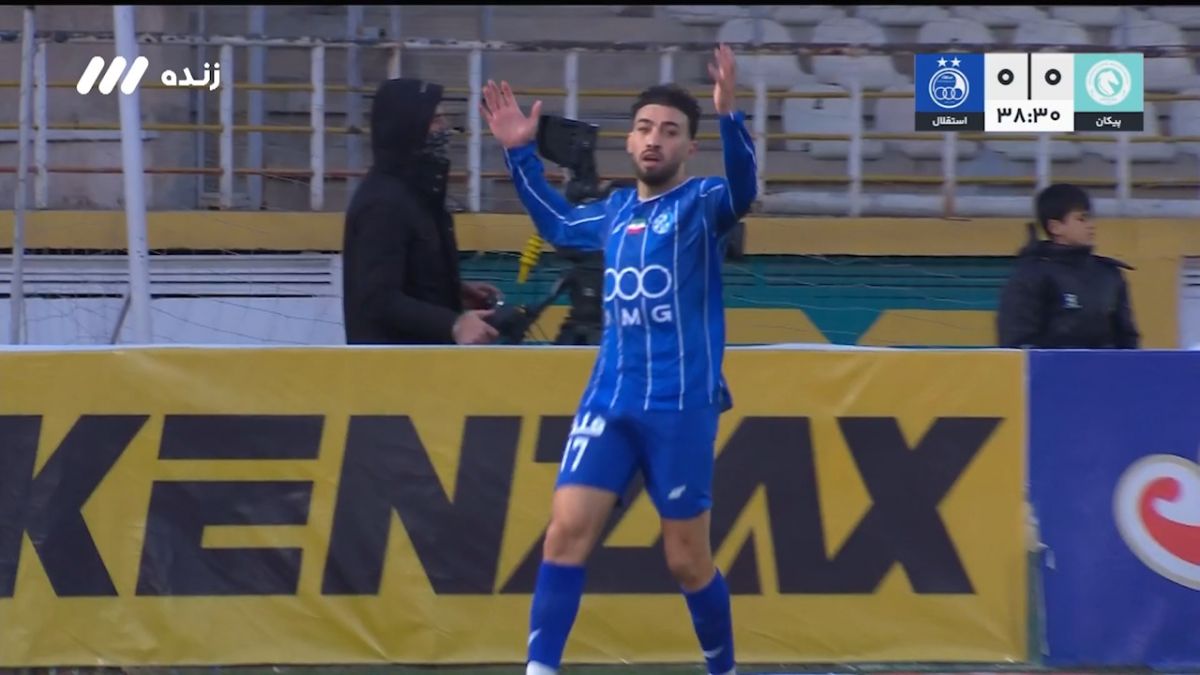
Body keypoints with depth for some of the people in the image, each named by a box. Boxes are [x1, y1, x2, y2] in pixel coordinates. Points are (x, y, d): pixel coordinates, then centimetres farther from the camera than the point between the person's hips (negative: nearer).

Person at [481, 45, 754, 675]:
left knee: (687, 559, 2)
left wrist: (729, 116, -41)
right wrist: (520, 152, 27)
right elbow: (556, 223, 35)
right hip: (608, 399, 5)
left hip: (681, 405, -5)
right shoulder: (614, 212, 14)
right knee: (566, 531, -8)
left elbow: (742, 190, -26)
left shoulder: (701, 204, -2)